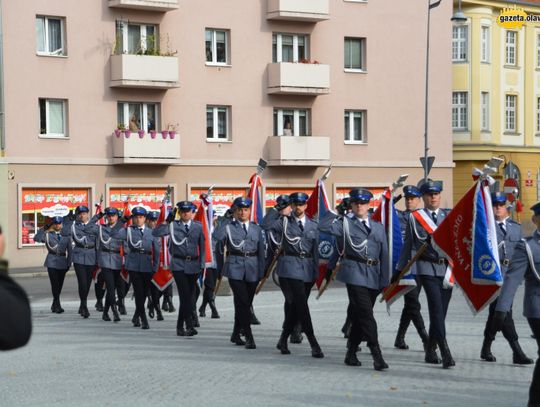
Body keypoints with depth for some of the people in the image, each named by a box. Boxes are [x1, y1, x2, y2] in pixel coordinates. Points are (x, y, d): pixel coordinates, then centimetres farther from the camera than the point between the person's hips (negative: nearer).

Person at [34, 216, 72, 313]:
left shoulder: (66, 235, 9)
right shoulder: (48, 234, 2)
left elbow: (70, 250, 11)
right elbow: (36, 238, -15)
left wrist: (69, 263, 6)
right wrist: (44, 228, -17)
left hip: (62, 262, 3)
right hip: (52, 262, -3)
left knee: (59, 285, 8)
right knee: (55, 284, -10)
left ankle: (54, 305, 22)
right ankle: (57, 306, -8)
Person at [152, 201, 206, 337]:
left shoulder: (198, 226, 7)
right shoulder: (173, 226, 2)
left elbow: (202, 246, 9)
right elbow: (156, 233, -9)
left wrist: (202, 264, 4)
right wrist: (167, 221, -18)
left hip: (193, 265, 3)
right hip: (178, 264, -3)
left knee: (188, 296, 7)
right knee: (185, 295, -15)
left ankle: (180, 326, 18)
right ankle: (189, 326, -19)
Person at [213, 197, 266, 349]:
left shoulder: (257, 229, 13)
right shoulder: (228, 227, 4)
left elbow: (261, 251, 12)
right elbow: (216, 237, -17)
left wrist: (261, 273, 5)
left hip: (252, 271, 4)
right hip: (235, 269, -4)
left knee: (246, 304, 9)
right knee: (243, 302, -12)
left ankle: (236, 335, 25)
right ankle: (249, 337, -12)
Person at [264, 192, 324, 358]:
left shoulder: (313, 226, 13)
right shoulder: (284, 222, 3)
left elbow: (315, 250, 14)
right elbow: (268, 225, -15)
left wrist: (316, 272, 10)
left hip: (307, 269, 4)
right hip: (290, 267, -4)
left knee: (294, 306, 9)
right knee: (301, 304, -11)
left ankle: (283, 340, 22)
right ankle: (314, 344, -13)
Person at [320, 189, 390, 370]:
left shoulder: (378, 227, 14)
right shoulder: (345, 224, 4)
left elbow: (384, 255, 12)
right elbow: (323, 226, -12)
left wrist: (384, 281, 6)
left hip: (373, 275, 5)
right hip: (354, 273, -4)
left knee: (359, 316, 11)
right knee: (366, 314, -13)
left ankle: (351, 354, 23)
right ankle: (377, 356, -17)